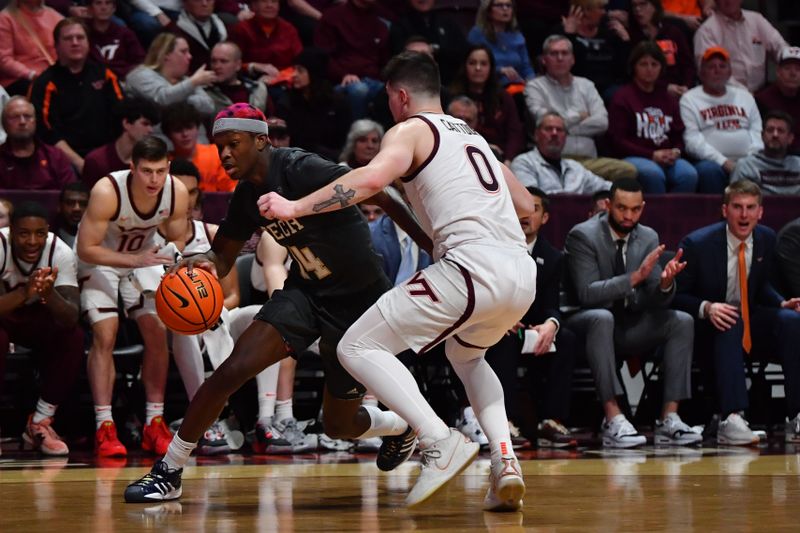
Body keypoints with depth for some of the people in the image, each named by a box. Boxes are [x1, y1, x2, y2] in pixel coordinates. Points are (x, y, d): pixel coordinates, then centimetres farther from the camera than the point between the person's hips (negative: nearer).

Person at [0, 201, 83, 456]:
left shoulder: (60, 252, -24)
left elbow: (71, 318, -32)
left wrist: (49, 293, -51)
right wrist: (24, 293, -56)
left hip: (35, 316, 3)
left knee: (74, 337, -23)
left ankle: (40, 423, -9)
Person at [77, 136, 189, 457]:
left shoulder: (177, 193, -23)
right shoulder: (107, 192, -36)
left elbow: (174, 240, -4)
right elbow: (86, 249, -29)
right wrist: (134, 260, -39)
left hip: (144, 256, 4)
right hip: (99, 259, -4)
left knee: (157, 334, -5)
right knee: (105, 334, -18)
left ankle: (154, 424, 5)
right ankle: (104, 428, -15)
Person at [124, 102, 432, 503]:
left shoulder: (303, 170, -24)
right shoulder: (246, 196, -1)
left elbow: (381, 195, -26)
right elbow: (224, 254, 11)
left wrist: (434, 249, -29)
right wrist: (206, 263, -15)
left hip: (359, 302, -5)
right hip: (305, 292, 5)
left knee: (339, 425, 7)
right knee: (232, 370, -16)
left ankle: (400, 426, 42)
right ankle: (168, 472, -6)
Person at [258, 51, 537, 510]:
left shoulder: (410, 130, 7)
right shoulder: (473, 135, 29)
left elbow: (371, 179, -14)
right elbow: (526, 206, 34)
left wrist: (296, 208, -14)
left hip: (472, 266, -8)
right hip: (524, 275, 8)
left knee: (358, 347, 0)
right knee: (466, 355, 35)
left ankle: (442, 443, -16)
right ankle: (506, 461, 12)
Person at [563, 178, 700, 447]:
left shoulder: (649, 238, 4)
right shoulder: (583, 235, -12)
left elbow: (656, 300, 0)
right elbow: (587, 293, -23)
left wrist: (665, 283, -24)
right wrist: (635, 277, -31)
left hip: (630, 324, 6)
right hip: (587, 322, -5)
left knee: (682, 321, -17)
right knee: (602, 317, -39)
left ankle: (669, 419, -24)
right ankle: (613, 420, -42)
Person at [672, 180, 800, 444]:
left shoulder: (766, 239, 0)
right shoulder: (697, 243, -16)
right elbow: (676, 296, -11)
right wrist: (707, 308, -30)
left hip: (751, 321, 5)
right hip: (707, 325, -5)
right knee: (731, 324, -39)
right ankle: (730, 420, -50)